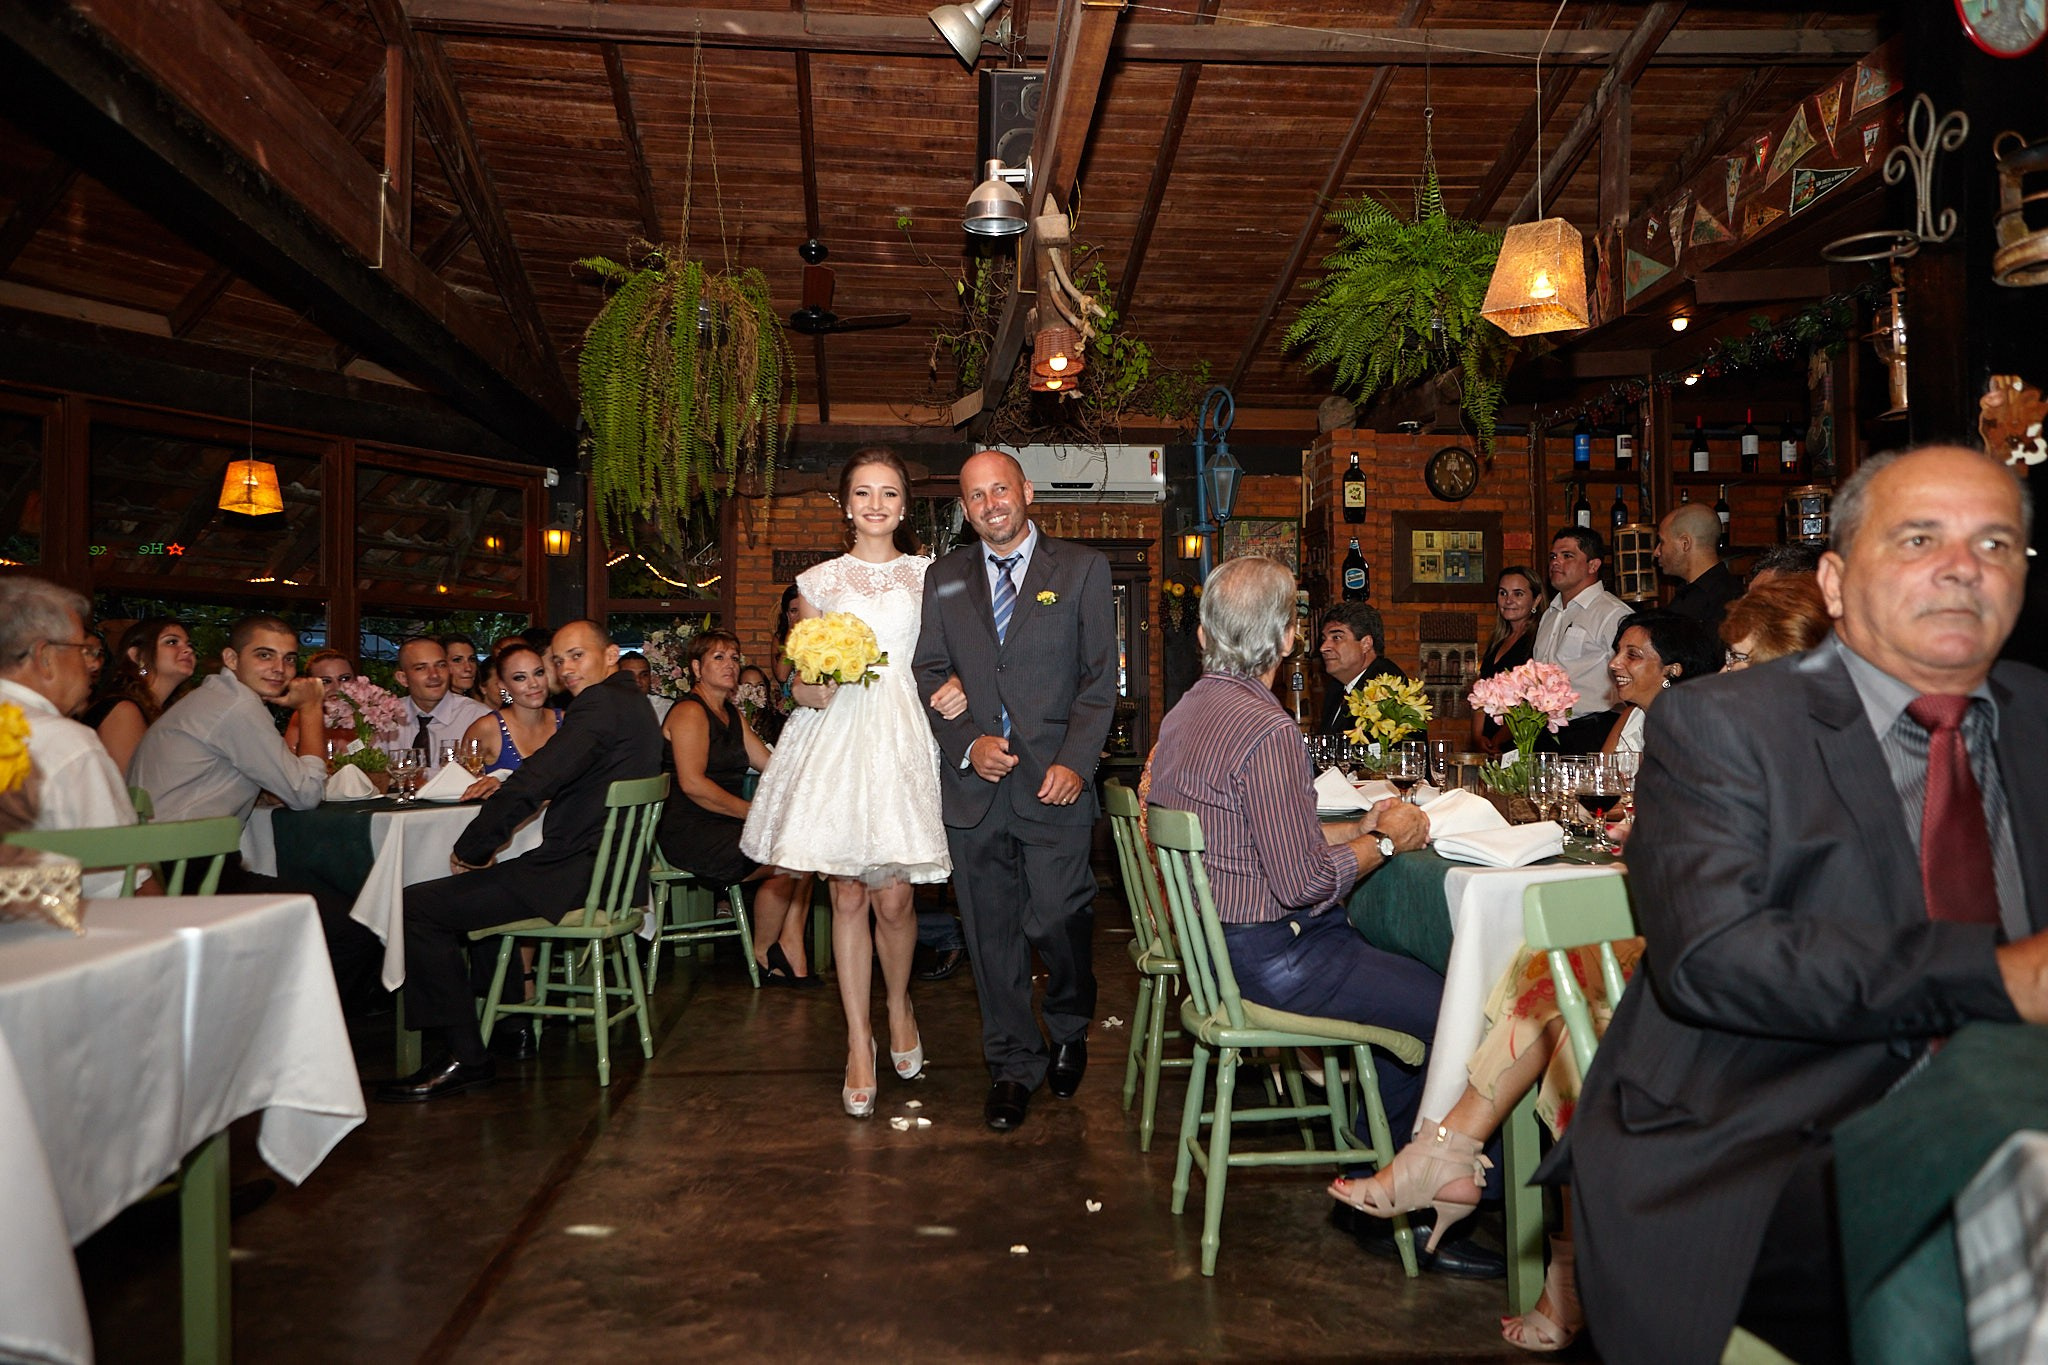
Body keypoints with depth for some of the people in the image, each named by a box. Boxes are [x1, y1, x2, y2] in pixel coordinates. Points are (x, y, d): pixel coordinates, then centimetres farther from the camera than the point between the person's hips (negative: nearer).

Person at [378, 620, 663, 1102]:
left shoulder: (601, 704, -17)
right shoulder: (632, 702, 16)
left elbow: (530, 785, -24)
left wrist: (472, 850, -11)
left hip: (579, 877, -11)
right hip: (609, 869, 11)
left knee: (418, 907, -9)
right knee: (481, 884, 32)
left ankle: (464, 1056, -3)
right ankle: (511, 1022, 34)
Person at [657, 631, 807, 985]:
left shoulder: (732, 714, 20)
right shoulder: (690, 712, -9)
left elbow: (772, 764, 13)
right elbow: (692, 783, -21)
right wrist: (754, 813, -20)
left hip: (726, 825, 9)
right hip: (690, 833, -9)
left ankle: (793, 960, -11)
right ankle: (763, 955, 0)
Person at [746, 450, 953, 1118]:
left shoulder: (928, 576, 11)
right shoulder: (819, 581, 12)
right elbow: (802, 684, 13)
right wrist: (813, 688, -9)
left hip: (903, 737, -1)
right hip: (836, 740, 1)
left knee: (892, 898, -2)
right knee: (848, 896, 2)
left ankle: (899, 1007, 27)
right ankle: (859, 1044, 13)